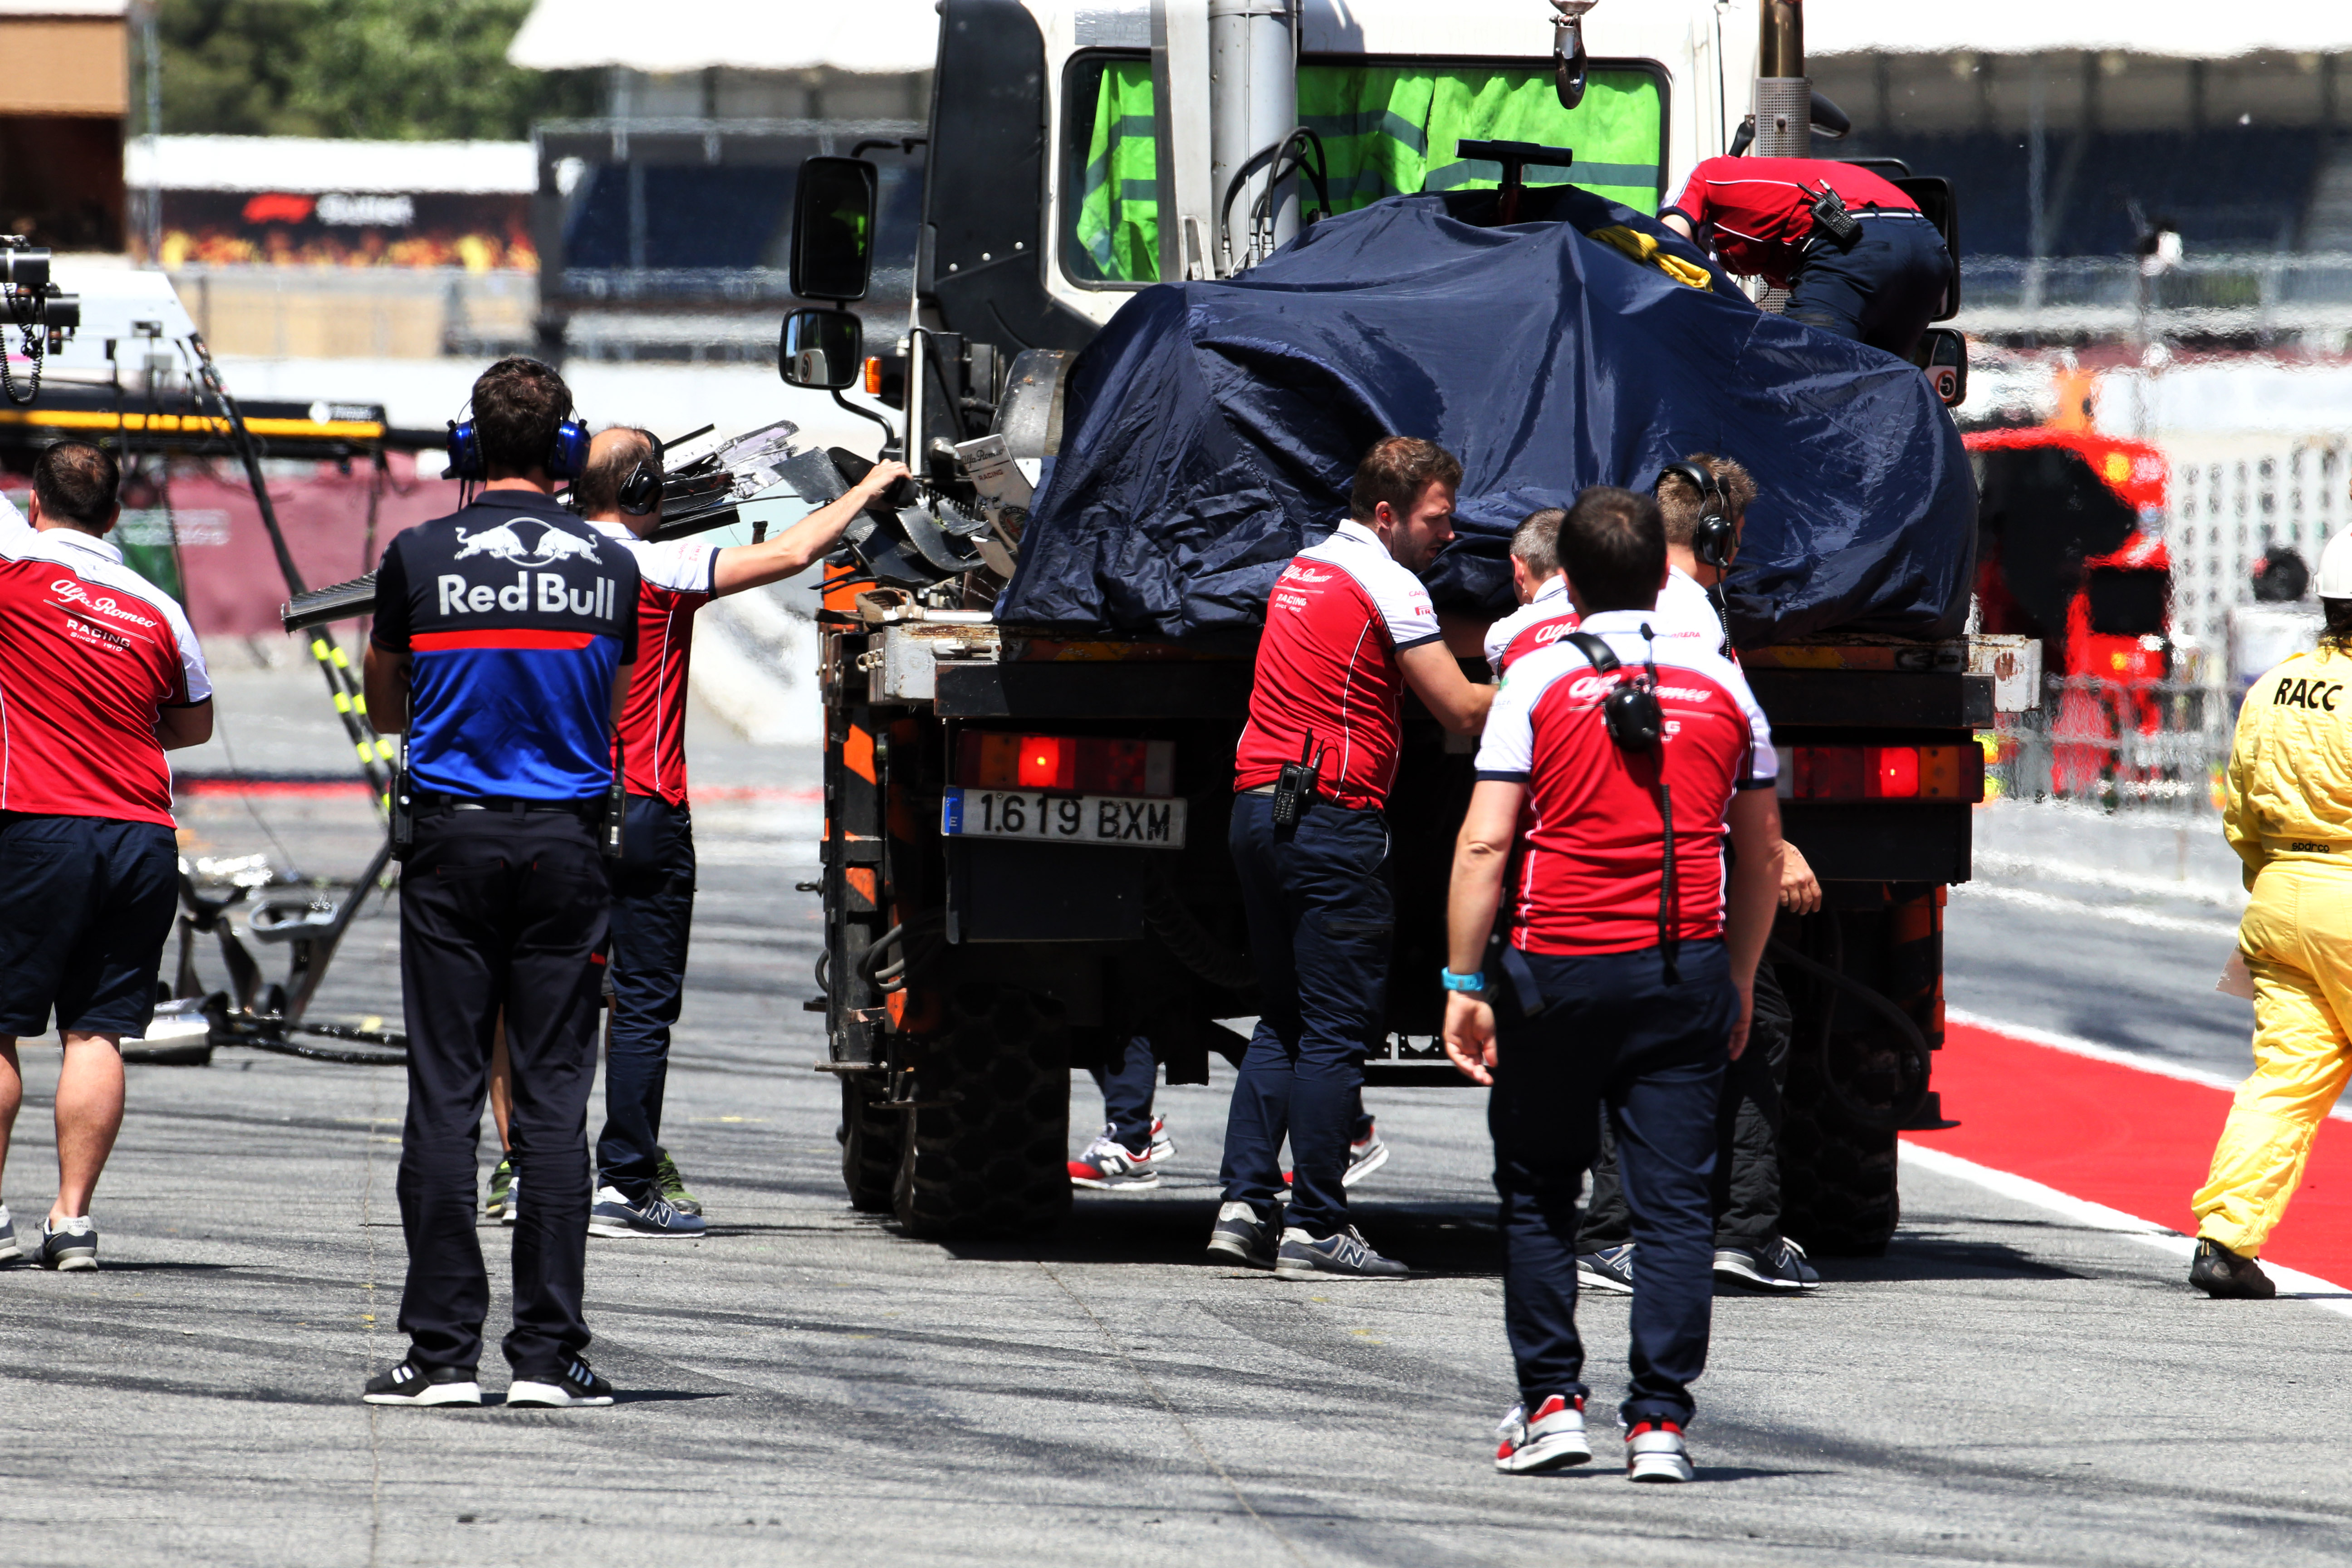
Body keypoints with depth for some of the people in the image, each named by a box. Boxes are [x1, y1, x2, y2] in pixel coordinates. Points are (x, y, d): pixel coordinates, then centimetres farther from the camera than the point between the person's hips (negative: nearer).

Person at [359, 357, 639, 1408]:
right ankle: (548, 1353, 0)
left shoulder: (420, 557, -3)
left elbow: (385, 707, 11)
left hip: (453, 844, -1)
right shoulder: (611, 567, 2)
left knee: (444, 1096, 1)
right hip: (567, 845, 1)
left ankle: (442, 1351, -2)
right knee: (554, 1100, 3)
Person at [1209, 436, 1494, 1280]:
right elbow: (1462, 711, -12)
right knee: (1335, 1029, -5)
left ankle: (1244, 1201, 8)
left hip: (1260, 801, 9)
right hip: (1333, 818, -9)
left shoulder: (1303, 570, 18)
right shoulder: (1388, 586, -9)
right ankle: (1315, 1227, -6)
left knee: (1285, 1018, 15)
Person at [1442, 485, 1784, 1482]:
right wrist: (1738, 982, 22)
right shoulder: (1722, 684, 8)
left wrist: (1466, 983, -5)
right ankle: (1660, 1422, -3)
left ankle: (1551, 1404, 11)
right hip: (1684, 971, 2)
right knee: (1674, 1204, 2)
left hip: (1557, 970, -2)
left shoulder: (1539, 680, -2)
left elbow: (1484, 845, -8)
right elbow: (1763, 855, 13)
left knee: (1538, 1195, 13)